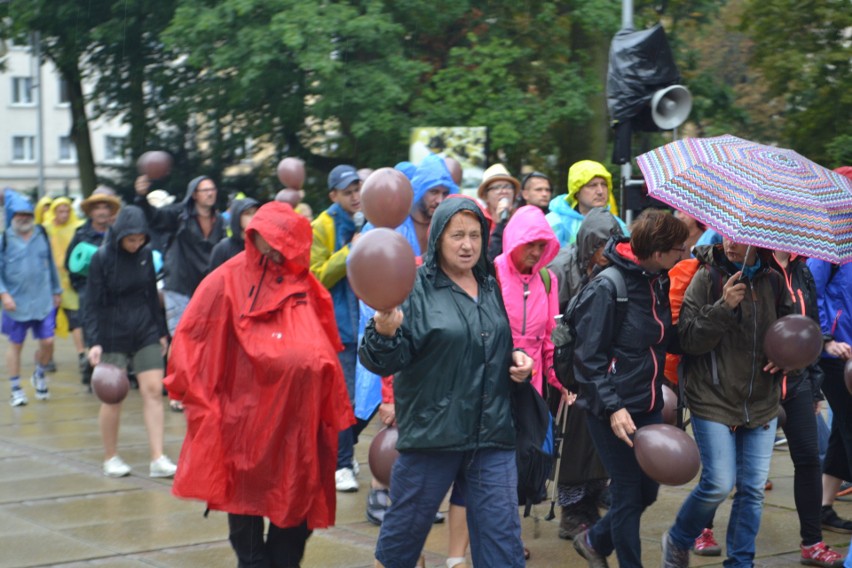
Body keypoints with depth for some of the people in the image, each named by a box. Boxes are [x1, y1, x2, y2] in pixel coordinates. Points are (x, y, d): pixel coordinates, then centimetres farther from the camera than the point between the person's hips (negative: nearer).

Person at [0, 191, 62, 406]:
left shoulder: (42, 235, 7)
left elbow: (51, 264, 17)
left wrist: (56, 290, 19)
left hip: (43, 300, 2)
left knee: (47, 342, -2)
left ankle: (39, 375, 28)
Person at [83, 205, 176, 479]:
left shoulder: (145, 254, 2)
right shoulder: (102, 258, -9)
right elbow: (93, 304, -8)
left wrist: (160, 331, 15)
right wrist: (94, 341, -16)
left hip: (145, 333, 4)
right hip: (113, 336, -3)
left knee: (154, 390, -4)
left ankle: (158, 459, -3)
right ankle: (110, 459, 18)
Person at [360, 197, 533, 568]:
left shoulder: (491, 286, 11)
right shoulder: (414, 288, -7)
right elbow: (388, 362, -13)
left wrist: (517, 358, 5)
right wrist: (385, 333, -34)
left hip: (491, 436, 4)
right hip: (431, 434, -4)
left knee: (502, 536, 3)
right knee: (405, 529, 8)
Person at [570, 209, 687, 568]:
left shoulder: (659, 283, 5)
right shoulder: (607, 289, -18)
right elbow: (588, 357, -18)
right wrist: (612, 408, -25)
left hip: (649, 407, 7)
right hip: (614, 413, -7)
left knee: (647, 491, 14)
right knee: (628, 495, 2)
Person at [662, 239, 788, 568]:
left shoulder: (773, 281, 6)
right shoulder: (707, 278, -7)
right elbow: (688, 339, -13)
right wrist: (724, 307, -24)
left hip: (762, 403, 4)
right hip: (714, 401, -4)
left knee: (753, 489, 4)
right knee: (718, 484, -8)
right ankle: (677, 541, 18)